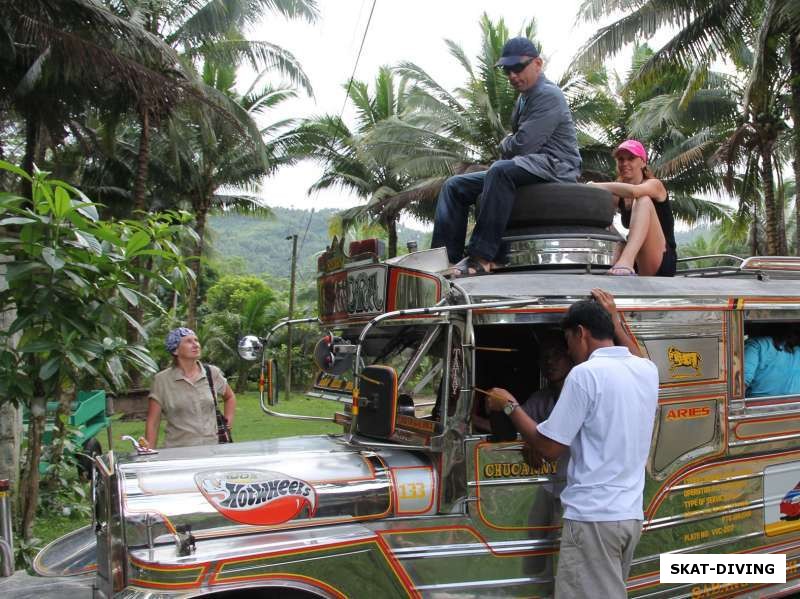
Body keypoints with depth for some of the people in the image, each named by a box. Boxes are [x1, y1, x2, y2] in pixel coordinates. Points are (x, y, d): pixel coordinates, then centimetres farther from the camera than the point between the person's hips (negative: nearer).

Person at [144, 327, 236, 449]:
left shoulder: (213, 373, 7)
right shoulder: (162, 380, 0)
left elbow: (230, 397, 25)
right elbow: (152, 422, 2)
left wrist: (228, 421, 14)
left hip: (212, 447, 2)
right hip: (178, 450, -1)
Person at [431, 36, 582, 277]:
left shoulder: (548, 95, -10)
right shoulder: (524, 98, 22)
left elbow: (523, 144, -19)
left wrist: (505, 145, 3)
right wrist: (509, 143, 7)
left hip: (555, 166, -10)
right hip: (528, 169, 10)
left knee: (500, 170, -40)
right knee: (455, 185, 0)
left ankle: (481, 258, -44)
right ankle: (446, 258, -15)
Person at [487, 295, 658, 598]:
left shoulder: (585, 373, -14)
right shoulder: (648, 370, 8)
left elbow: (549, 448, -11)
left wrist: (511, 406, 1)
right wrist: (612, 319, 40)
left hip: (593, 516, -8)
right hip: (630, 514, 8)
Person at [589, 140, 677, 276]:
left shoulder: (654, 185, -1)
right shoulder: (620, 195, 15)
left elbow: (633, 191, -26)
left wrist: (595, 186, -25)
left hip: (662, 262, -5)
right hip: (637, 265, 6)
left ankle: (626, 261, -47)